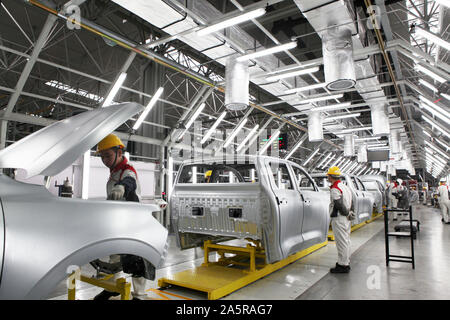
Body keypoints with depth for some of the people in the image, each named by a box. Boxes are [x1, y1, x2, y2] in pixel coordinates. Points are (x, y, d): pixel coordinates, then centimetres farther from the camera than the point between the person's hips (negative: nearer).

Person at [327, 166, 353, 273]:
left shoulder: (335, 189, -17)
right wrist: (349, 213, 12)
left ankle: (343, 265, 2)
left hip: (339, 219, -10)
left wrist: (347, 214, -10)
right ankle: (346, 262, 27)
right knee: (346, 241, 17)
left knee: (342, 242, -4)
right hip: (346, 219, 10)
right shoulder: (345, 187, 15)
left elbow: (339, 205, -22)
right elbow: (350, 204, 17)